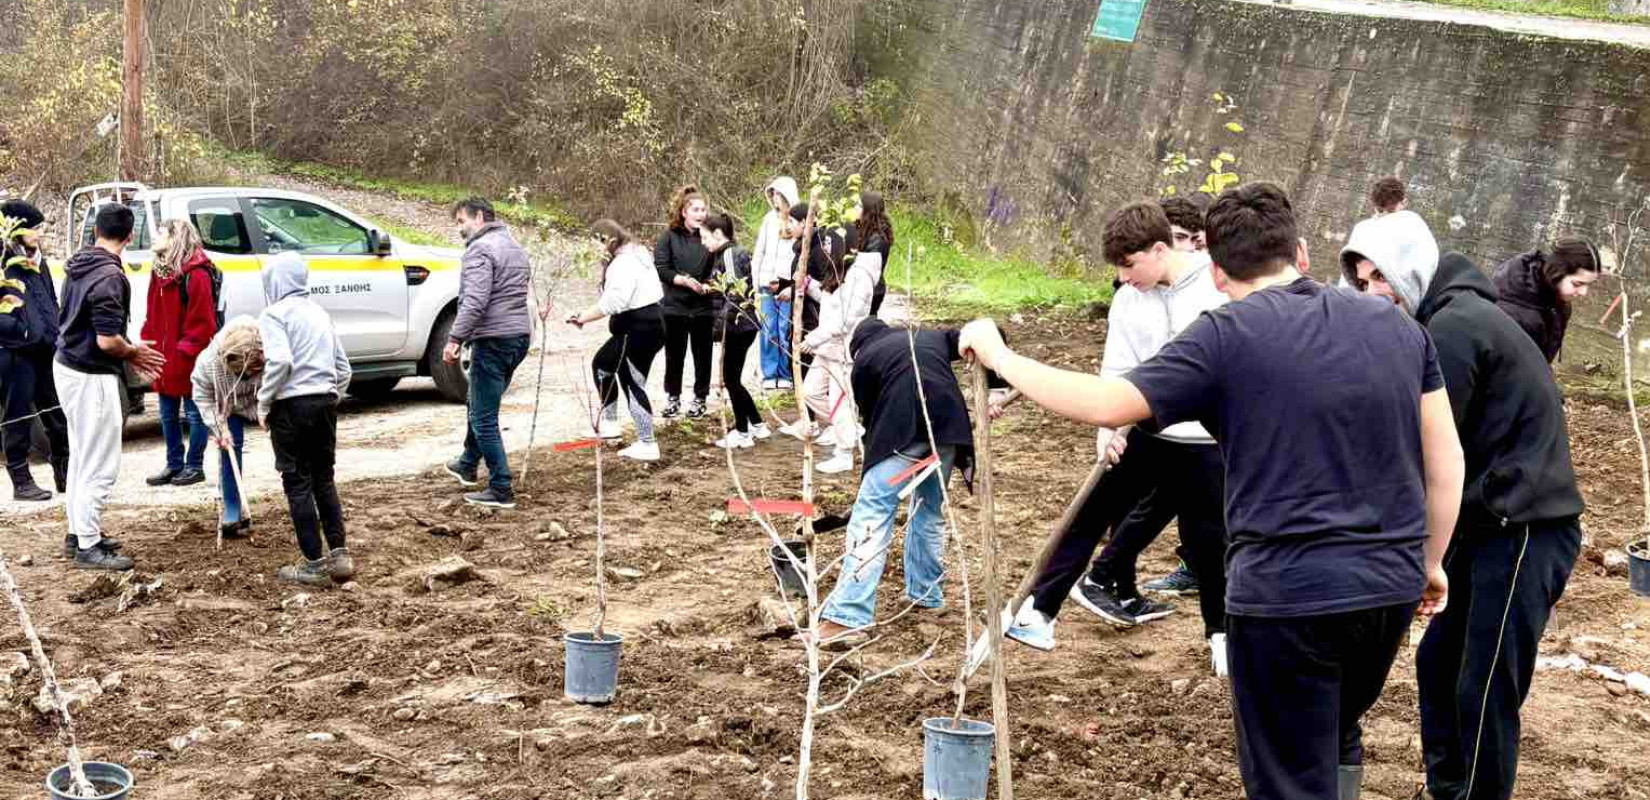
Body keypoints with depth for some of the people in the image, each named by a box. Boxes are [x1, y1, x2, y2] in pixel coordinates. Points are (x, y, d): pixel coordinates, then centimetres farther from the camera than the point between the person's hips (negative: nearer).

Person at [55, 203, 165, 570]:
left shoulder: (78, 267, 7)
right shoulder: (109, 276, -21)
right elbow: (107, 340, -25)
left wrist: (128, 355, 11)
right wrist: (134, 352, -4)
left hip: (67, 367, 10)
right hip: (92, 377, -9)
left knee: (82, 457, 20)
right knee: (100, 466, -2)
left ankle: (78, 533, 29)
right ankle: (88, 546, 3)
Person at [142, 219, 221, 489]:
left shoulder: (196, 274, -16)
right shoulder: (160, 270, 11)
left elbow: (202, 322, -18)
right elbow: (154, 315, 16)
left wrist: (185, 351, -19)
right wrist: (147, 342, 6)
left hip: (188, 360, -9)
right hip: (165, 358, 9)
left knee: (194, 414, 3)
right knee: (168, 414, 15)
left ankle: (194, 466, 11)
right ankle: (174, 464, 25)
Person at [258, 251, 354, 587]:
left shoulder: (274, 313, -6)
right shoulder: (319, 312, 16)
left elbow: (280, 361, -21)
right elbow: (343, 367, 16)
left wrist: (264, 404, -11)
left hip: (292, 405, -7)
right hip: (326, 401, 7)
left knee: (298, 483, 1)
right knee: (324, 479, 15)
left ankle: (314, 564, 2)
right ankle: (339, 555, 11)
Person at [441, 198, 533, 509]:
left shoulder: (480, 249, -11)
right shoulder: (515, 247, 20)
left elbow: (475, 301, -22)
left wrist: (455, 338, -22)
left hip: (493, 339, -10)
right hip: (520, 335, 10)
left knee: (484, 418, -6)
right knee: (477, 405, 26)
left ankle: (501, 489, -7)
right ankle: (467, 466, 40)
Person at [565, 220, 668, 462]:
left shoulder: (624, 263, -19)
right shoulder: (635, 254, 14)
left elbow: (612, 302, -30)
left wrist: (582, 318, -28)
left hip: (638, 330, -11)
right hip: (647, 323, 11)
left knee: (634, 385, -4)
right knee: (602, 363, 23)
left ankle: (647, 445, 0)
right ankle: (609, 423, 27)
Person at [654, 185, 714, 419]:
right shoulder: (669, 237, -2)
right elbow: (661, 268, -7)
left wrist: (709, 286, -20)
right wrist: (685, 281, -19)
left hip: (703, 307, 0)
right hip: (675, 306, 0)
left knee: (703, 355, 7)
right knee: (674, 355, 10)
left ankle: (700, 398, 21)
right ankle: (672, 397, 25)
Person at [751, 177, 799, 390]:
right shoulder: (769, 219, 11)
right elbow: (759, 252, 15)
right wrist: (755, 281, 9)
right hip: (767, 283, 4)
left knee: (785, 330, -3)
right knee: (768, 330, 2)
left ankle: (785, 375, 5)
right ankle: (769, 375, 7)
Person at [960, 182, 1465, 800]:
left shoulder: (1227, 337, -9)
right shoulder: (1396, 325, 8)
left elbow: (1104, 403, -13)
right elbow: (1446, 458, 9)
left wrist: (1000, 357, 1)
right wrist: (1429, 562, 20)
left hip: (1287, 593, -5)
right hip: (1393, 585, 6)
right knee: (1337, 741, 29)